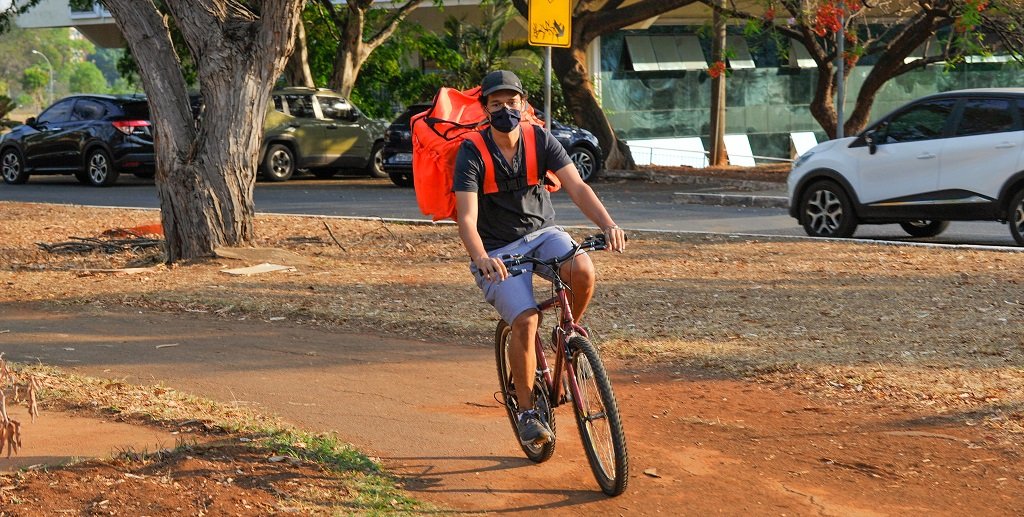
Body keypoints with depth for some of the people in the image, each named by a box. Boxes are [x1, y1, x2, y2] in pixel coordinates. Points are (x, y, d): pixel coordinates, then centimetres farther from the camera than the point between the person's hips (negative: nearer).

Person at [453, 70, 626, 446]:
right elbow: (467, 218, -24)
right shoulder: (472, 153, -15)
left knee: (583, 271, -30)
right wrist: (481, 258, -44)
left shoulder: (540, 140, -7)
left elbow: (576, 187, -16)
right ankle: (527, 412, -6)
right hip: (498, 249, -3)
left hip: (541, 233, 3)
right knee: (525, 320, -24)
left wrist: (608, 225, -34)